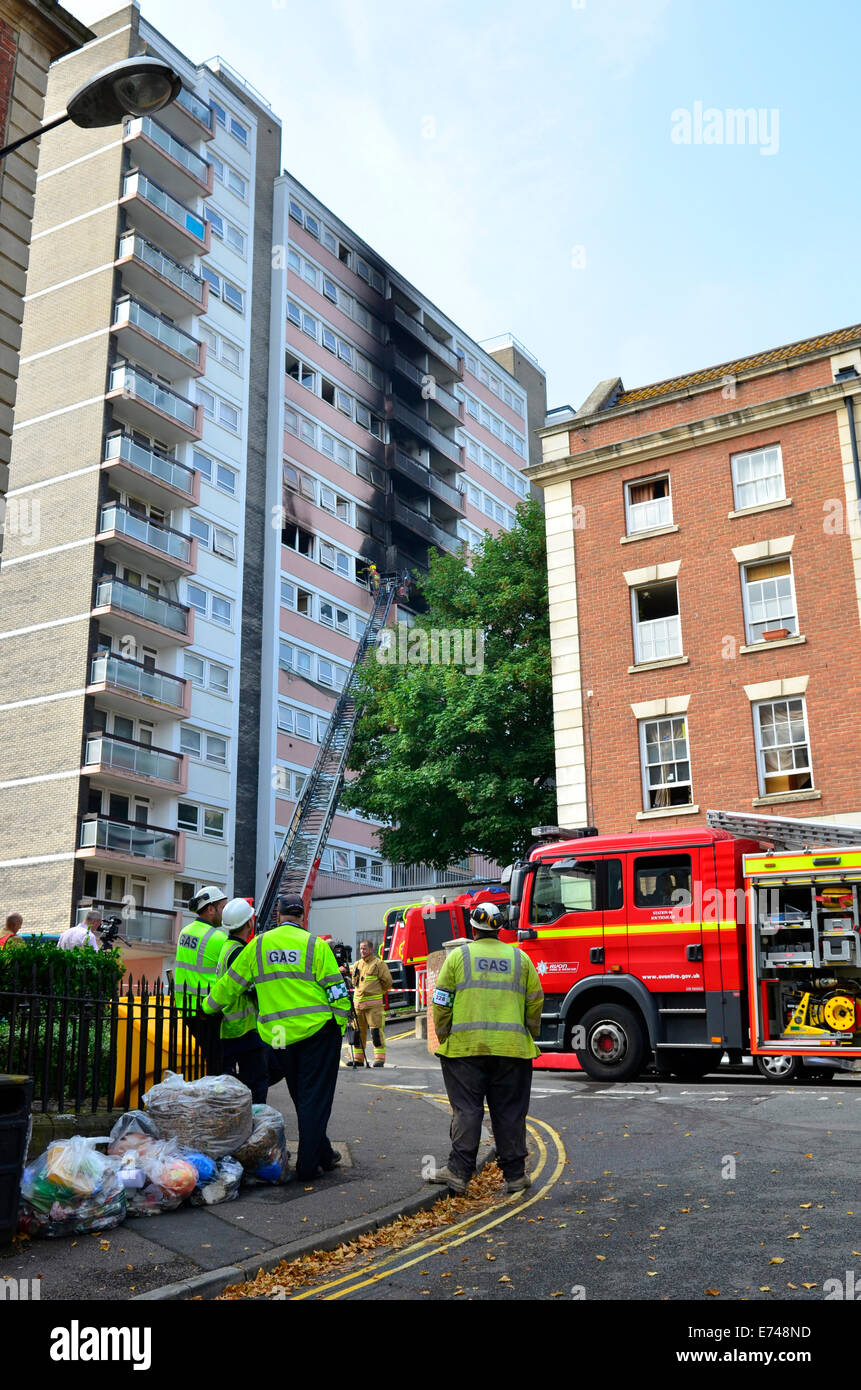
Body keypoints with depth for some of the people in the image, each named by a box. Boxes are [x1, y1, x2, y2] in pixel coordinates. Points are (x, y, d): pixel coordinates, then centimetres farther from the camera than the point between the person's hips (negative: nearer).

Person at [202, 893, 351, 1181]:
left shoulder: (258, 945, 5)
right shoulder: (315, 944, -4)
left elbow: (231, 983, 12)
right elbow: (336, 989, -4)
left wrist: (209, 1006, 27)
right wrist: (343, 1021, 7)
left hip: (278, 1035, 3)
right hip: (318, 1030, -3)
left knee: (301, 1097, 18)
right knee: (315, 1097, 3)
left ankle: (323, 1155, 25)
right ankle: (307, 1165, 4)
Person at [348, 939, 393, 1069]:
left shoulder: (379, 964, -3)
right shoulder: (357, 964, 16)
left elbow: (387, 982, -3)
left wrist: (377, 992, 3)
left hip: (373, 1004, -6)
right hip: (358, 1003, 6)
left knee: (376, 1030, -10)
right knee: (358, 1031, 8)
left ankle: (379, 1059, -8)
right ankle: (358, 1059, 16)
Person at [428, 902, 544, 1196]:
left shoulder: (458, 956, 4)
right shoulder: (520, 958, 9)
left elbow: (441, 1003, 1)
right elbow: (535, 1002, 10)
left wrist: (443, 1038, 11)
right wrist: (530, 1038, 20)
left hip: (465, 1047, -1)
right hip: (512, 1048, 1)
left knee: (466, 1110, 4)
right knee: (509, 1111, 8)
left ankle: (458, 1172, 2)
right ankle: (514, 1174, 11)